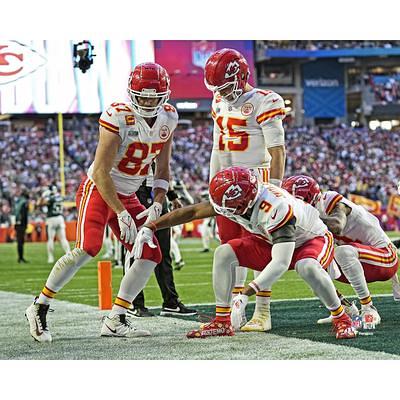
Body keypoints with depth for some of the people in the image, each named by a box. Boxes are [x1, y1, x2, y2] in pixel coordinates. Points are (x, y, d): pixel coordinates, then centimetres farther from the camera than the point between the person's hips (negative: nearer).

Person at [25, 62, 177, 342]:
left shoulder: (168, 119, -2)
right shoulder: (118, 118, -22)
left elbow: (163, 168, 10)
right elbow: (100, 172, -22)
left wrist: (156, 205, -4)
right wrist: (122, 214, -24)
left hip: (128, 196, 7)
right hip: (98, 190, -7)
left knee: (151, 255, -1)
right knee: (88, 248, -25)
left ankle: (115, 320, 4)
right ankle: (39, 308, -11)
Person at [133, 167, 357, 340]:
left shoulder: (275, 208, -42)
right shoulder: (234, 199, -20)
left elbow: (280, 263, -48)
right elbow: (192, 212, -8)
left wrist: (245, 296, -54)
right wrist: (151, 227, -16)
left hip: (312, 239, -7)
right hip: (272, 241, 7)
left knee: (307, 267, -41)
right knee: (224, 254, -12)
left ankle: (342, 319, -19)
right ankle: (223, 322, -6)